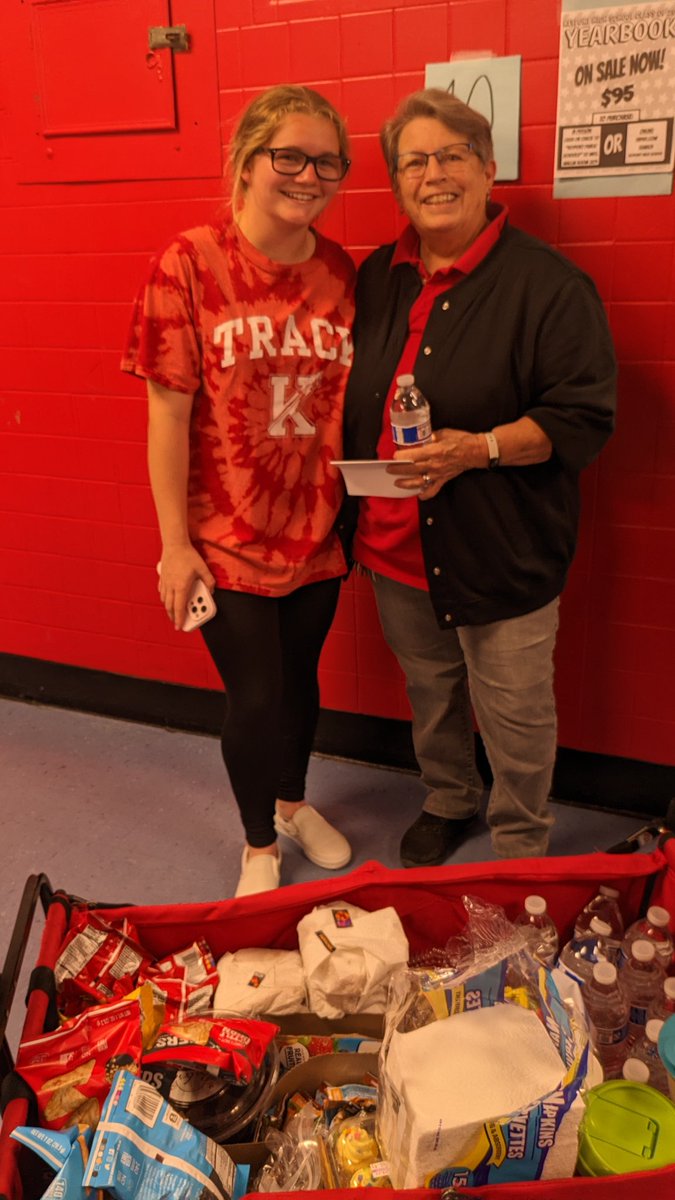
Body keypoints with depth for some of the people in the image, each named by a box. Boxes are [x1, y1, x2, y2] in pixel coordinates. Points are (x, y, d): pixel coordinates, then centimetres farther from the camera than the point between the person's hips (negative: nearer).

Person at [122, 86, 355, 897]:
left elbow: (353, 398, 8)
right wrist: (175, 542, -10)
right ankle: (259, 846, 33)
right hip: (228, 540, -4)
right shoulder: (188, 266, -12)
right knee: (256, 700, 5)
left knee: (301, 682, 19)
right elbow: (168, 413, -11)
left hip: (317, 532, 4)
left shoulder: (339, 271, 1)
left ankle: (292, 803, 48)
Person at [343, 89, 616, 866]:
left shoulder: (548, 284, -11)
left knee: (514, 715, 9)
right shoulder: (377, 278, 7)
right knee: (429, 694, 22)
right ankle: (447, 801, 48)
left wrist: (481, 448, -27)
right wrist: (354, 516, 5)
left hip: (503, 552, -5)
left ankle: (521, 849, 33)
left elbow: (583, 419, -14)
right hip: (397, 545, 6)